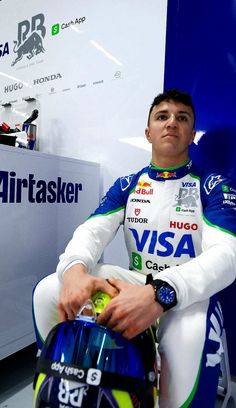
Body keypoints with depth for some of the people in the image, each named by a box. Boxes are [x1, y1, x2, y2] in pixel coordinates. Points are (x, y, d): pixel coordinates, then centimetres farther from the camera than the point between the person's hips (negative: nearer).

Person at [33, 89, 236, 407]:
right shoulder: (127, 186, 6)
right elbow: (92, 231, -6)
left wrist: (160, 293, -38)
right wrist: (74, 270, -31)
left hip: (188, 293, -2)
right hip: (133, 283, 3)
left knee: (192, 337, -37)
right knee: (47, 292, -14)